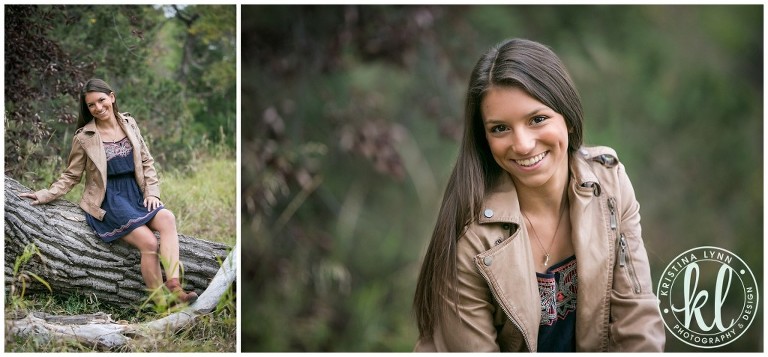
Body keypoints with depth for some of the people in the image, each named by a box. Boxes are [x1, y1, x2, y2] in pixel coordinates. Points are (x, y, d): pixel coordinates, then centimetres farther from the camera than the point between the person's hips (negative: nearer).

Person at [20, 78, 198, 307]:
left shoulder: (129, 124, 10)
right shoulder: (84, 138, 0)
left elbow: (147, 162, 14)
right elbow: (71, 176, 9)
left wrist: (152, 192, 1)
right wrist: (46, 195, -4)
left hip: (136, 193, 4)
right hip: (108, 201, -4)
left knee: (167, 218, -29)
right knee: (149, 242, -27)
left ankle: (173, 285, -38)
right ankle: (160, 303, -20)